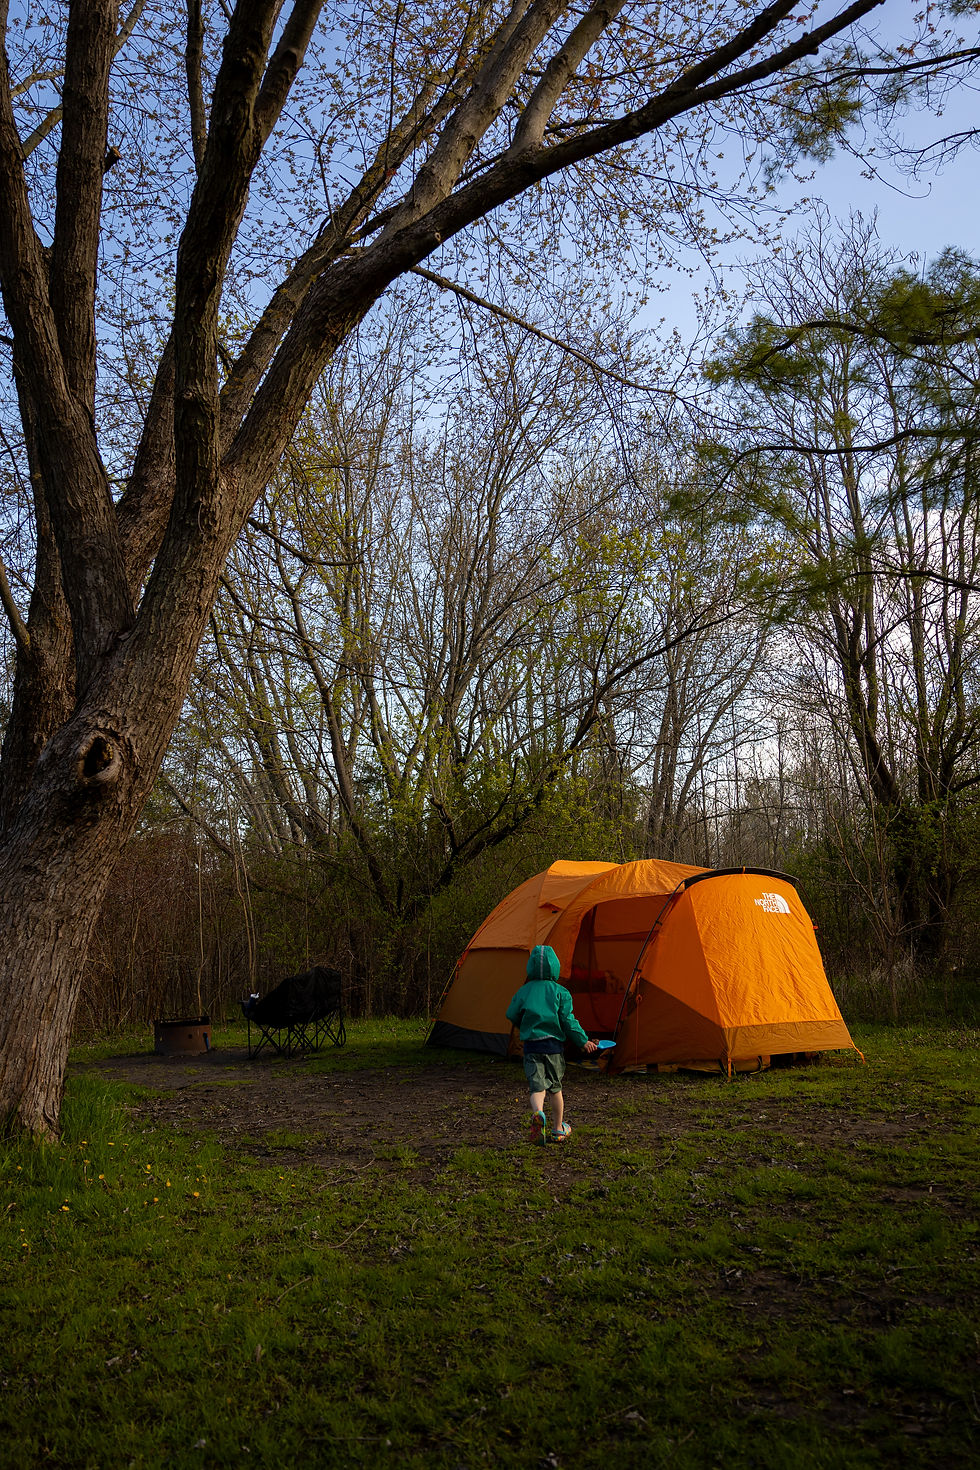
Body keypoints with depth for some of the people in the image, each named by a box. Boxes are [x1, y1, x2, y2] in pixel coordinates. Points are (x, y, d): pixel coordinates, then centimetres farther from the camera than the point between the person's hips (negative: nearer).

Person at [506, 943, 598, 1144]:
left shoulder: (524, 991, 4)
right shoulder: (560, 992, -2)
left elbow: (512, 1016, 10)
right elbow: (568, 1021, -5)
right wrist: (583, 1041, 7)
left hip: (531, 1045, 0)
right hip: (554, 1045, 0)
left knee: (537, 1086, -5)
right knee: (555, 1087, 16)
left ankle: (538, 1113, -37)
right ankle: (558, 1130, 27)